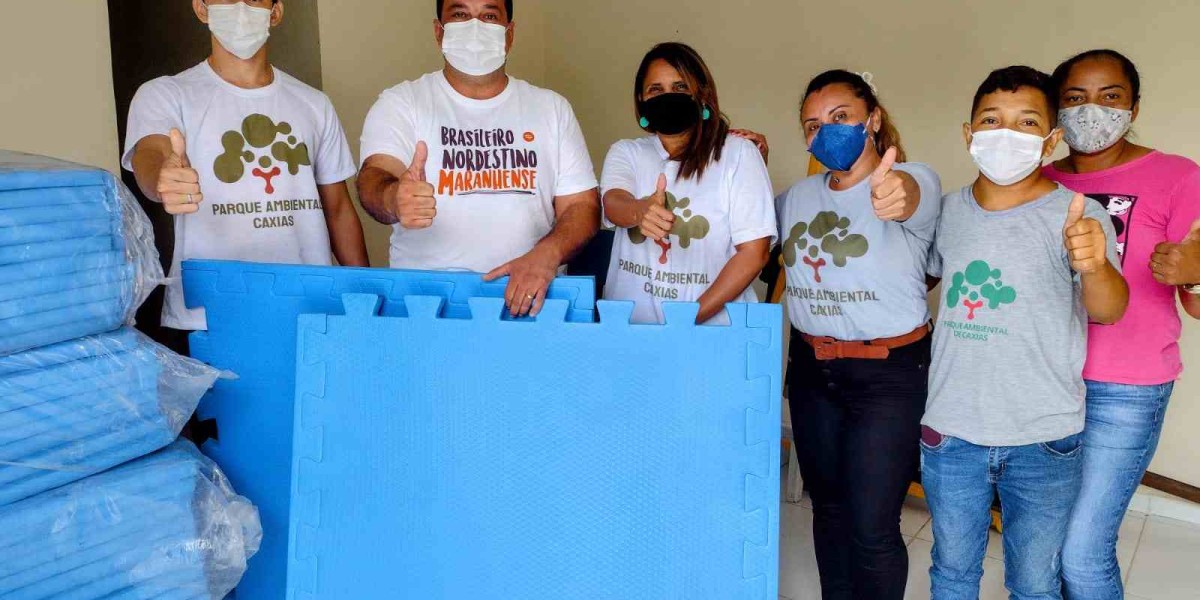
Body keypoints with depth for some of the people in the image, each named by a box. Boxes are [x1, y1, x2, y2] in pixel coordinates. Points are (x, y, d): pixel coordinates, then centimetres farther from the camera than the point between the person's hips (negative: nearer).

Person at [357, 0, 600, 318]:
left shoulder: (552, 108, 11)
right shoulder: (400, 104, 5)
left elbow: (582, 205, 7)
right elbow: (375, 178, -11)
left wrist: (546, 255, -13)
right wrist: (393, 199, -35)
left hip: (526, 298, 2)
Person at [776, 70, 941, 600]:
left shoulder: (915, 181, -12)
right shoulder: (797, 195, 7)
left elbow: (910, 197, -35)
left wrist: (896, 194, -61)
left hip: (890, 375, -5)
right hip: (811, 369, 6)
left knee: (871, 528, -2)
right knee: (828, 507, 18)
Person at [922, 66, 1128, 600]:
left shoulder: (1079, 216, -11)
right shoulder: (946, 211, 1)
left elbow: (1109, 310, -24)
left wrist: (1093, 265, -46)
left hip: (1044, 441, -3)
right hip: (950, 432, 3)